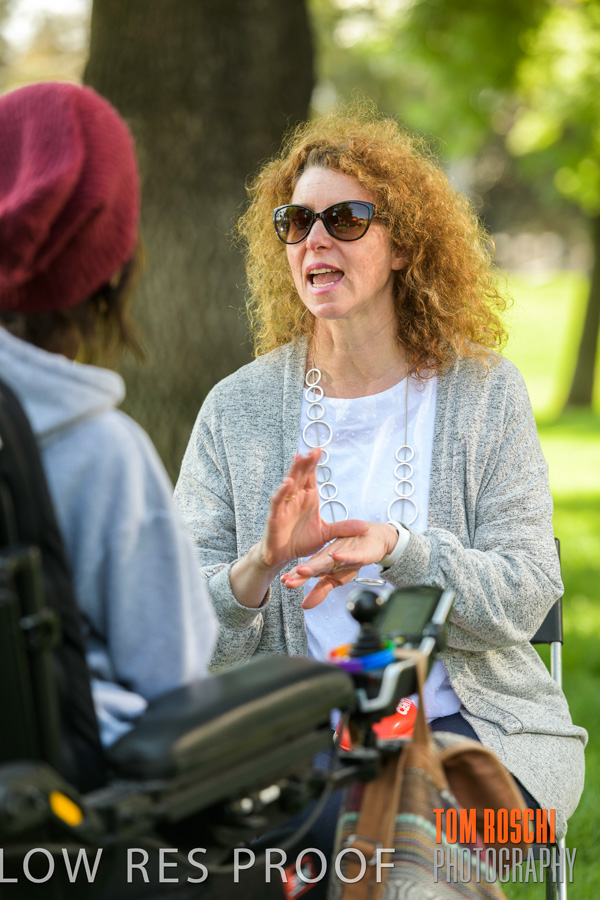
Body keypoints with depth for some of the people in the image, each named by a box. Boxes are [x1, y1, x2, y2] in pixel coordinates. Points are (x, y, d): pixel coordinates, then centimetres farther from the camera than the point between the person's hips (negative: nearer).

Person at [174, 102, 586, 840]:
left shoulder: (485, 393, 3)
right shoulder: (237, 409, 5)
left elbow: (524, 599, -5)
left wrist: (394, 549, -24)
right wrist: (260, 564, -22)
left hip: (467, 720, 0)